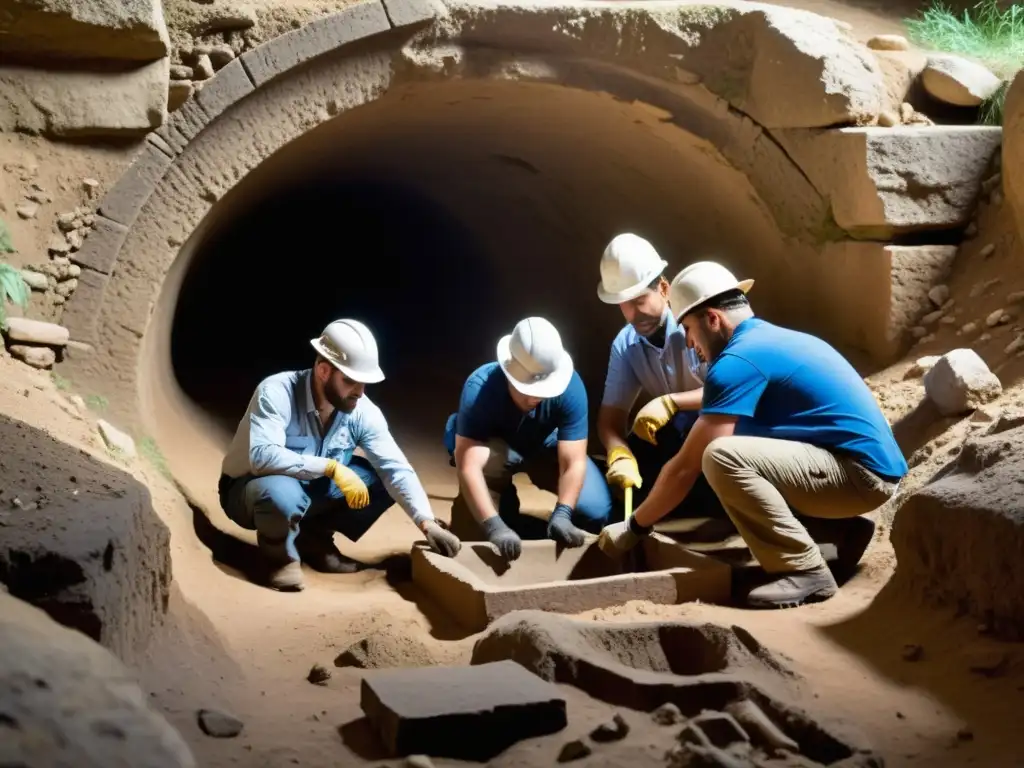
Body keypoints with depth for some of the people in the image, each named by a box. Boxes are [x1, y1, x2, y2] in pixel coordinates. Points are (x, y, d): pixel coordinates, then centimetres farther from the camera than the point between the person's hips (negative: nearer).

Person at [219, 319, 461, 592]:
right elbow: (262, 456, -40)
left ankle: (314, 538, 6)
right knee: (282, 494, -40)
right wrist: (330, 467, -41)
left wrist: (427, 523, -28)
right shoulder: (277, 392, -28)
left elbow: (396, 469, -17)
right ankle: (281, 554, -6)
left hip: (312, 491, 5)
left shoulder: (362, 411, -14)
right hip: (254, 487, -5)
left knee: (383, 480, -12)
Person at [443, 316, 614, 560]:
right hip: (495, 446, -2)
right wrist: (494, 526, -56)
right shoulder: (480, 386, -37)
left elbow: (573, 461, -31)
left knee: (595, 509, -20)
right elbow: (468, 466, -44)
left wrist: (562, 515, -47)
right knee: (489, 458, -39)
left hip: (544, 447, 2)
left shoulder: (570, 386, -32)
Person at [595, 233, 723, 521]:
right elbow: (611, 415, -6)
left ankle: (715, 505, -13)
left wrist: (670, 402, -38)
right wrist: (620, 455, -28)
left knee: (681, 426, -35)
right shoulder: (625, 345, -4)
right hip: (676, 437, 6)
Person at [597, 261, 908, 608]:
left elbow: (687, 466, -12)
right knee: (739, 444, 21)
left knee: (722, 457, -23)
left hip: (861, 472, -10)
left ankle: (805, 570, -14)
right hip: (867, 466, 10)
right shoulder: (770, 339, 16)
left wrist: (634, 527, -2)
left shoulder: (737, 361, -13)